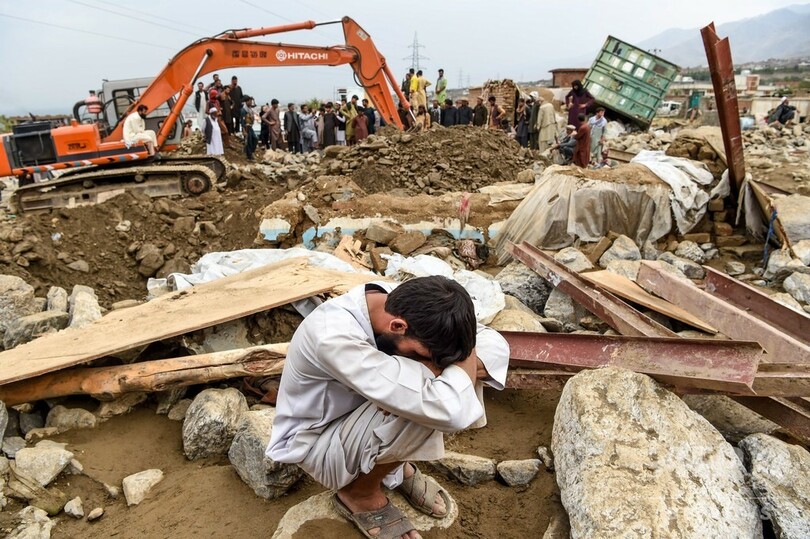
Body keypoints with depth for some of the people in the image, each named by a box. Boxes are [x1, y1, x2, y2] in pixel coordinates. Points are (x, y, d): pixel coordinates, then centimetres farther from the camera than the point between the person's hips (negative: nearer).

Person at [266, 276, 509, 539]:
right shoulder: (334, 337, -39)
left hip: (358, 413, 7)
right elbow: (449, 411, -44)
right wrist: (464, 360, -24)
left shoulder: (402, 302, -17)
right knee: (426, 407, -32)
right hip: (316, 444, -6)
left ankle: (396, 461, 6)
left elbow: (497, 344, -10)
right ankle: (359, 493, -3)